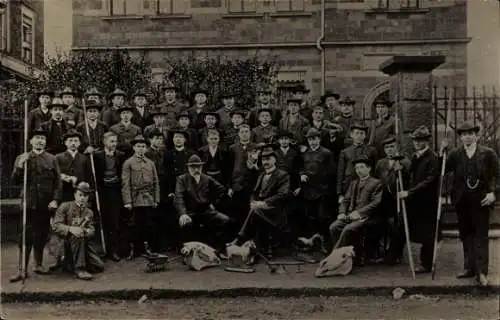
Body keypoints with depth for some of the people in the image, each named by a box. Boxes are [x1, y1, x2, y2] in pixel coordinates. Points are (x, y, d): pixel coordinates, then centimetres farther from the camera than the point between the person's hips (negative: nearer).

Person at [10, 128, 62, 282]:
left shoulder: (52, 159, 8)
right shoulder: (22, 158, 6)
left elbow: (58, 182, 5)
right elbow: (15, 181, 1)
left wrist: (55, 200, -7)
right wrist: (20, 166, -15)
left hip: (46, 204, 1)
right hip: (29, 203, -1)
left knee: (41, 236, 9)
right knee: (26, 237, -3)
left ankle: (39, 264, 24)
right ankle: (22, 270, 3)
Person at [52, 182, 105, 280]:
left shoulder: (89, 212, 16)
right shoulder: (65, 206, 0)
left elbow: (92, 230, 4)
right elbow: (56, 226, -12)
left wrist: (87, 231, -23)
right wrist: (71, 229, -32)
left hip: (83, 243, 5)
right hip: (65, 242, -5)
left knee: (100, 266, -12)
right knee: (77, 236, -40)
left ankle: (73, 263, 10)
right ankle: (79, 269, -33)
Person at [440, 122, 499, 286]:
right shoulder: (455, 154, 6)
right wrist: (442, 151, -8)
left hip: (481, 201, -3)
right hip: (462, 201, 3)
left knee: (481, 236, 1)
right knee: (466, 235, 11)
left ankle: (481, 272, 4)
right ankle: (469, 268, 21)